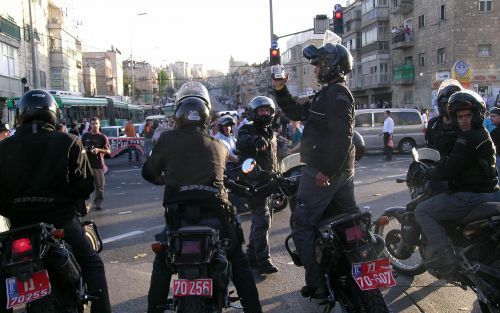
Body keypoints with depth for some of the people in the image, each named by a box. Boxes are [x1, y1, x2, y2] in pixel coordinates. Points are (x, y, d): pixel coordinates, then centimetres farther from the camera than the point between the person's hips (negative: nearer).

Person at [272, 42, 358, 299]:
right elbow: (297, 113, 21)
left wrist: (326, 170, -25)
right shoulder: (328, 93, 18)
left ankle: (317, 285, -6)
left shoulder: (336, 95, -15)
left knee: (302, 227, -7)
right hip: (343, 171, 11)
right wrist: (280, 90, 11)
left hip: (323, 172, -11)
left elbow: (341, 138, -24)